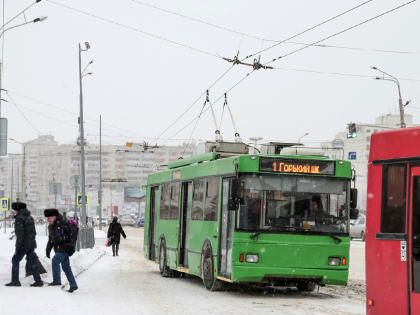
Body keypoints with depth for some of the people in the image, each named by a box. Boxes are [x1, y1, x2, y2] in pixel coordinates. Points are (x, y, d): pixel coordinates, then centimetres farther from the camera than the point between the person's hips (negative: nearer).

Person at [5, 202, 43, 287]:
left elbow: (20, 234, -19)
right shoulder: (30, 217, 14)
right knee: (31, 262, 11)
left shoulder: (19, 219, -13)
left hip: (24, 245, -8)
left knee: (15, 260, 4)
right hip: (32, 244, 8)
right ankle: (38, 281, 7)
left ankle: (15, 281, 2)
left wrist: (17, 247, -16)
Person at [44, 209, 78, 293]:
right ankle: (73, 285, 14)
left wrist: (71, 246, -22)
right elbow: (50, 238, 21)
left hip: (65, 247, -8)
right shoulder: (51, 226, 10)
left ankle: (57, 280, -13)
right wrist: (48, 249, 15)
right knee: (66, 267, 9)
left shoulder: (63, 223, -16)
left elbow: (72, 235, -18)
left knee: (55, 260, -20)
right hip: (58, 248, 8)